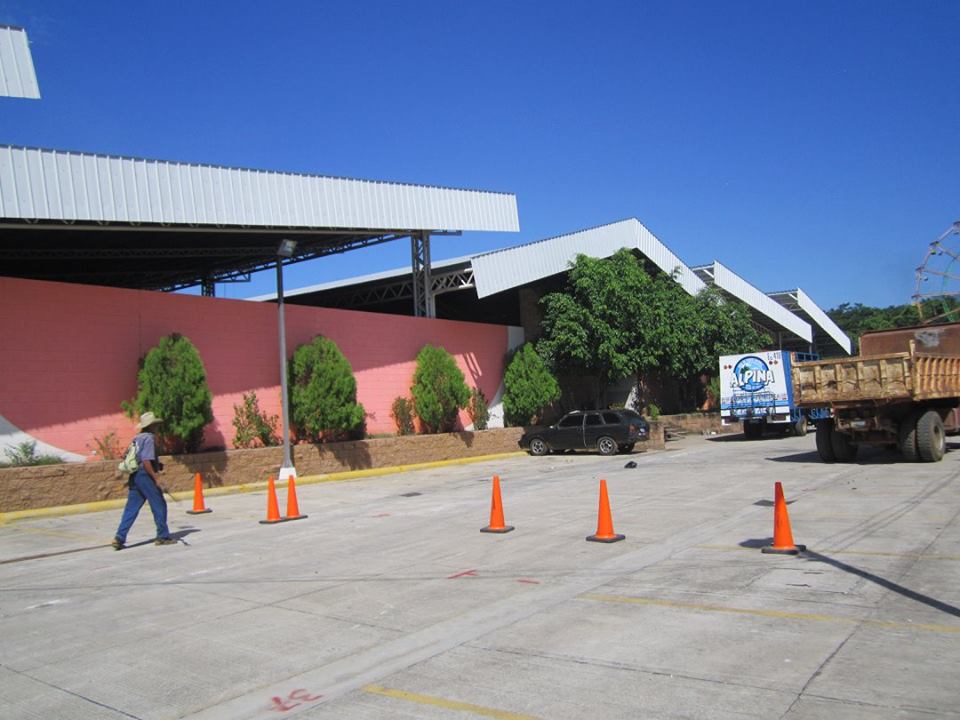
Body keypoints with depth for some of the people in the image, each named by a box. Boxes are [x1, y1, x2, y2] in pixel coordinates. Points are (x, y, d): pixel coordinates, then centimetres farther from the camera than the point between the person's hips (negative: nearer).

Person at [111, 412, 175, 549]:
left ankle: (119, 538, 1)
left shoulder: (137, 438, 15)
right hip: (145, 475, -8)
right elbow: (146, 461, -21)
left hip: (134, 476, 8)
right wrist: (155, 478, -18)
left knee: (131, 509, 8)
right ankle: (163, 536, 9)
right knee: (159, 505, 3)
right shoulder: (149, 438, -12)